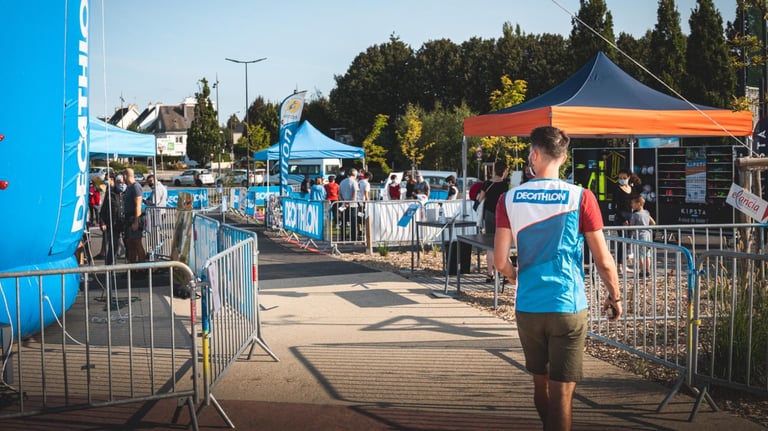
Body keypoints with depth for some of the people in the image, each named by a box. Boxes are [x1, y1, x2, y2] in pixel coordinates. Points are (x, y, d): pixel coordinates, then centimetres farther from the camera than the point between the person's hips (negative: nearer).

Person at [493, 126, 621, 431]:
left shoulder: (510, 199, -3)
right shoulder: (580, 198, -8)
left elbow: (500, 262, -5)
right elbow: (603, 261, -6)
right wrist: (614, 296, 11)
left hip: (527, 308, 3)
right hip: (568, 307, -3)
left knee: (541, 382, 20)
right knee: (562, 390, 4)